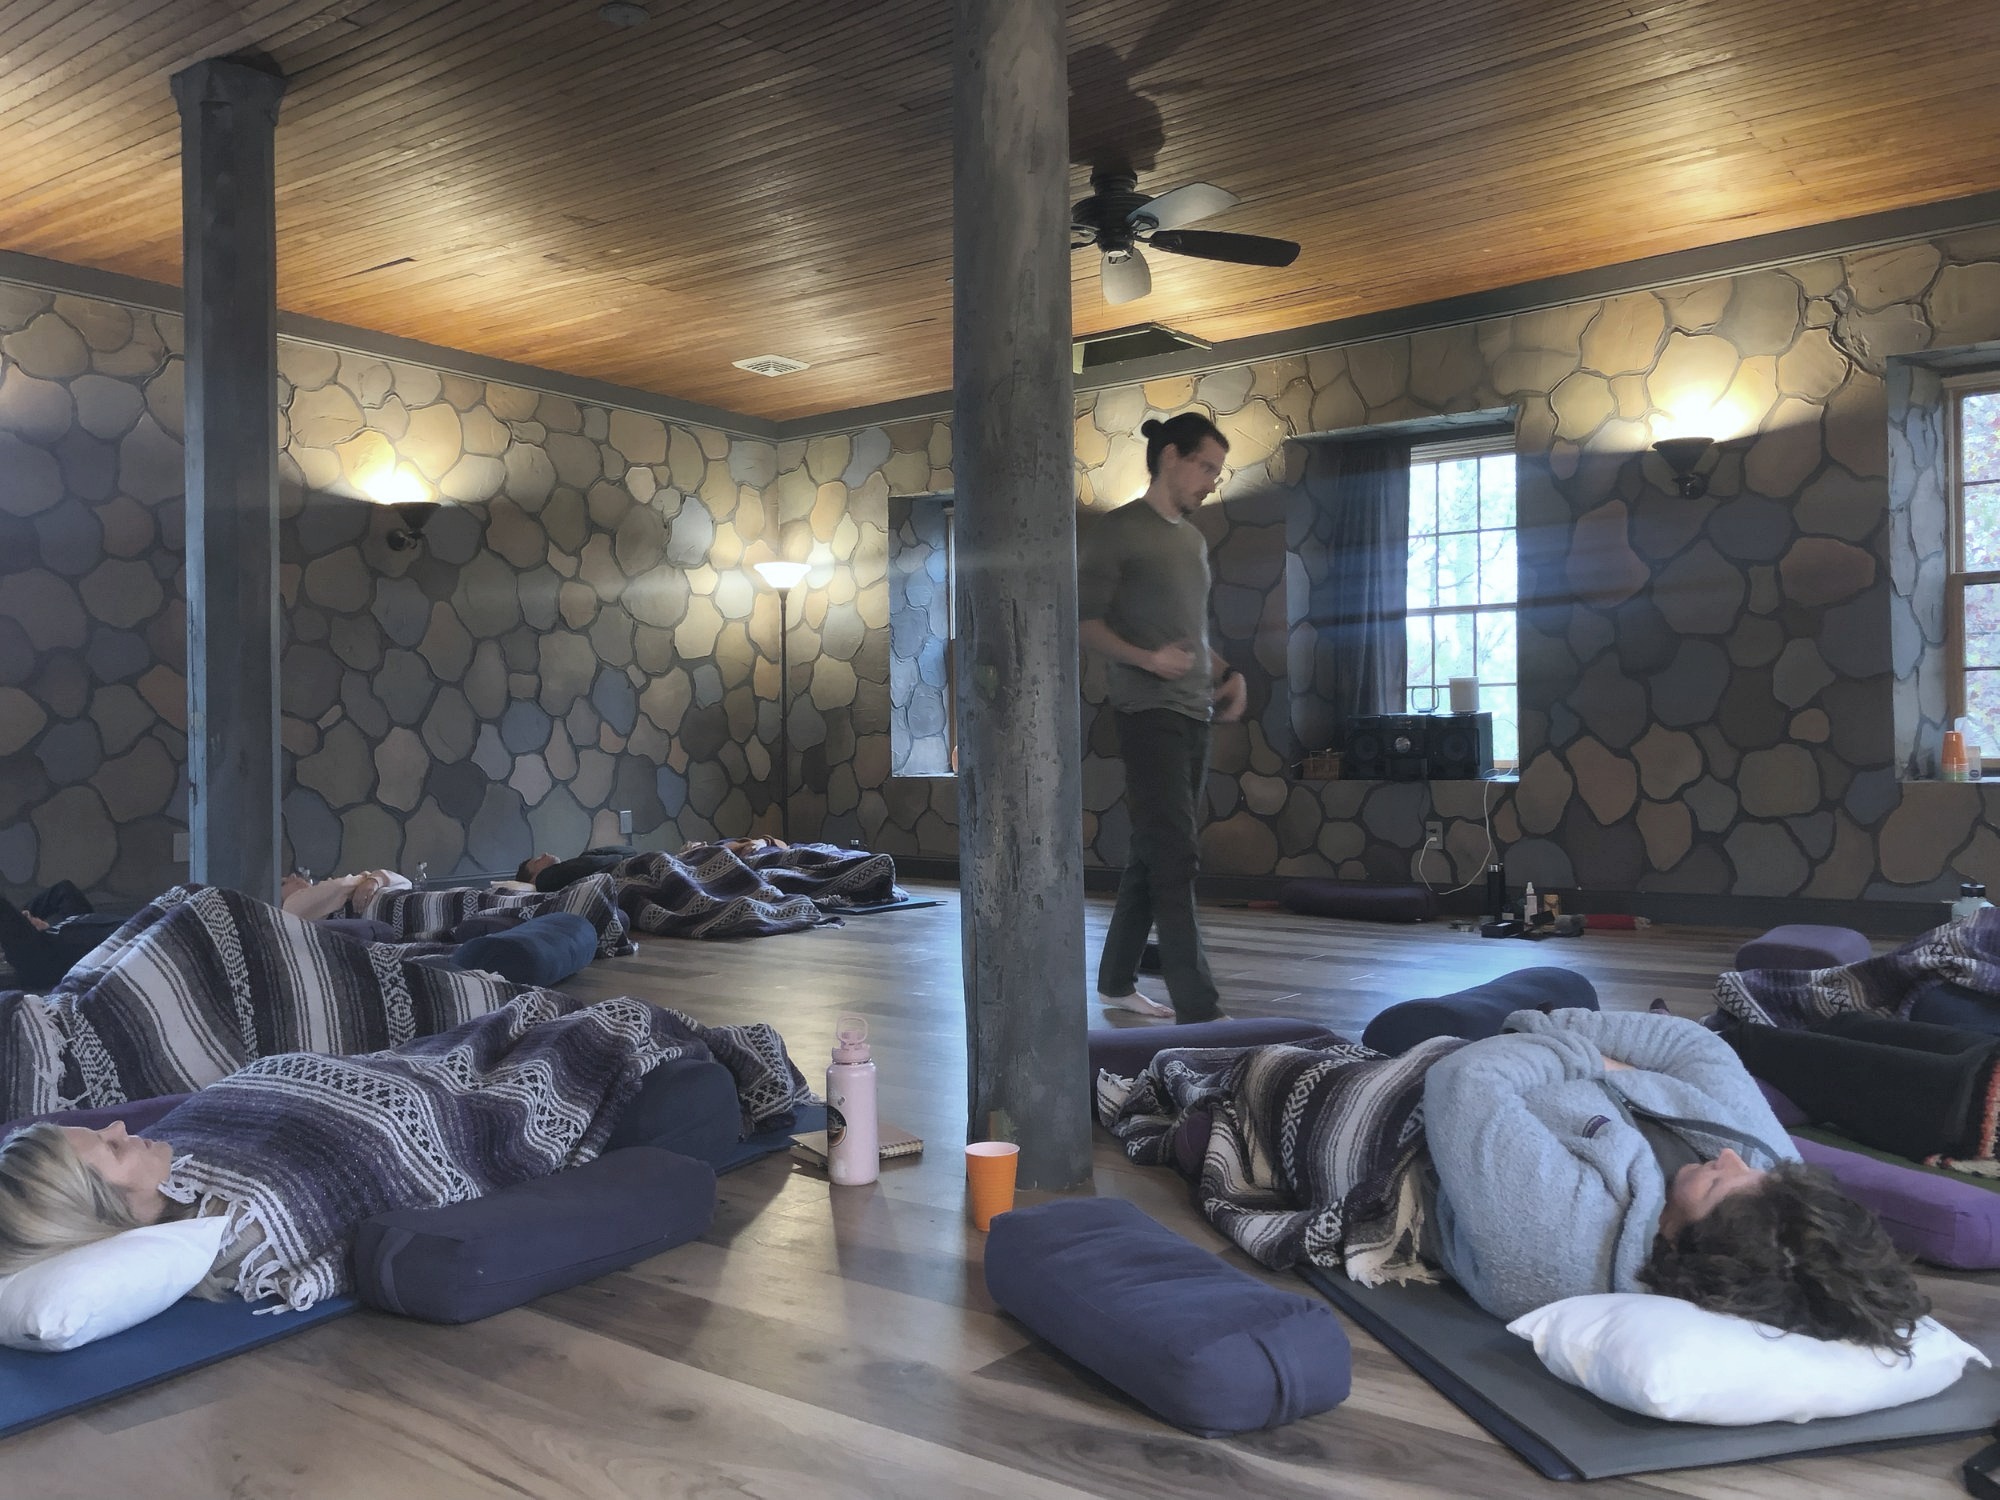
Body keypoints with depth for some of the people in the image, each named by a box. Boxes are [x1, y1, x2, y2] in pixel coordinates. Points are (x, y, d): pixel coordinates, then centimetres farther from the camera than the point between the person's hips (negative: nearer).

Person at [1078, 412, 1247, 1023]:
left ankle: (1116, 981, 23)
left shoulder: (1192, 539, 20)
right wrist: (1146, 658, -26)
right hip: (1148, 714, -8)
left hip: (1194, 715, 8)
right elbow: (1085, 621, -10)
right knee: (1176, 858, -12)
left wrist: (1228, 673, 10)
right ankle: (1197, 1010, -12)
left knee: (1155, 856, 11)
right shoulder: (1115, 532, -5)